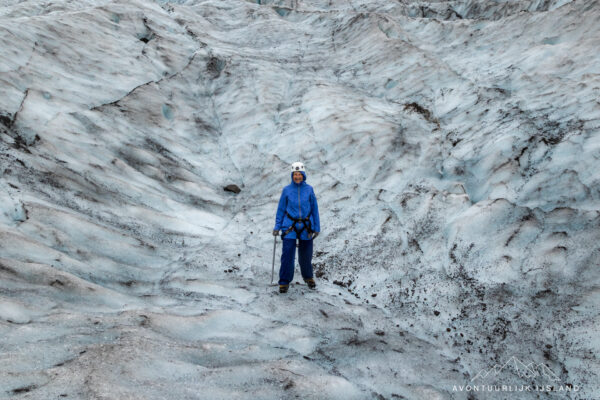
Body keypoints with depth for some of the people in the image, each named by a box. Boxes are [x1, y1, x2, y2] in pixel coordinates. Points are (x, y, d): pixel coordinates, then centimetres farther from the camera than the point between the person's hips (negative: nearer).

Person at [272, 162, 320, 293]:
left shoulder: (309, 189, 1)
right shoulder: (287, 190, -1)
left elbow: (314, 209, 6)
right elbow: (281, 209, 5)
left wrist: (317, 227, 4)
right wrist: (277, 227, -1)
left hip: (306, 228, 1)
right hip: (289, 227, -1)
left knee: (305, 255, 9)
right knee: (287, 254, -8)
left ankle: (308, 277, 35)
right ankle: (284, 282, 5)